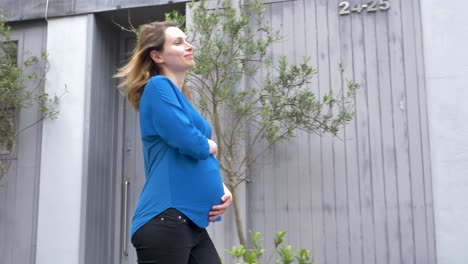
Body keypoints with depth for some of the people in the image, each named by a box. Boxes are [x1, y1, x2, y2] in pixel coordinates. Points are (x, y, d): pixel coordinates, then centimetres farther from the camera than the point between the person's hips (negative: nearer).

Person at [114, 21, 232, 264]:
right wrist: (211, 147, 3)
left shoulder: (181, 98, 19)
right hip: (165, 219, -9)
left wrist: (222, 189, 0)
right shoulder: (158, 86, -6)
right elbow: (190, 143, -19)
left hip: (191, 221, 9)